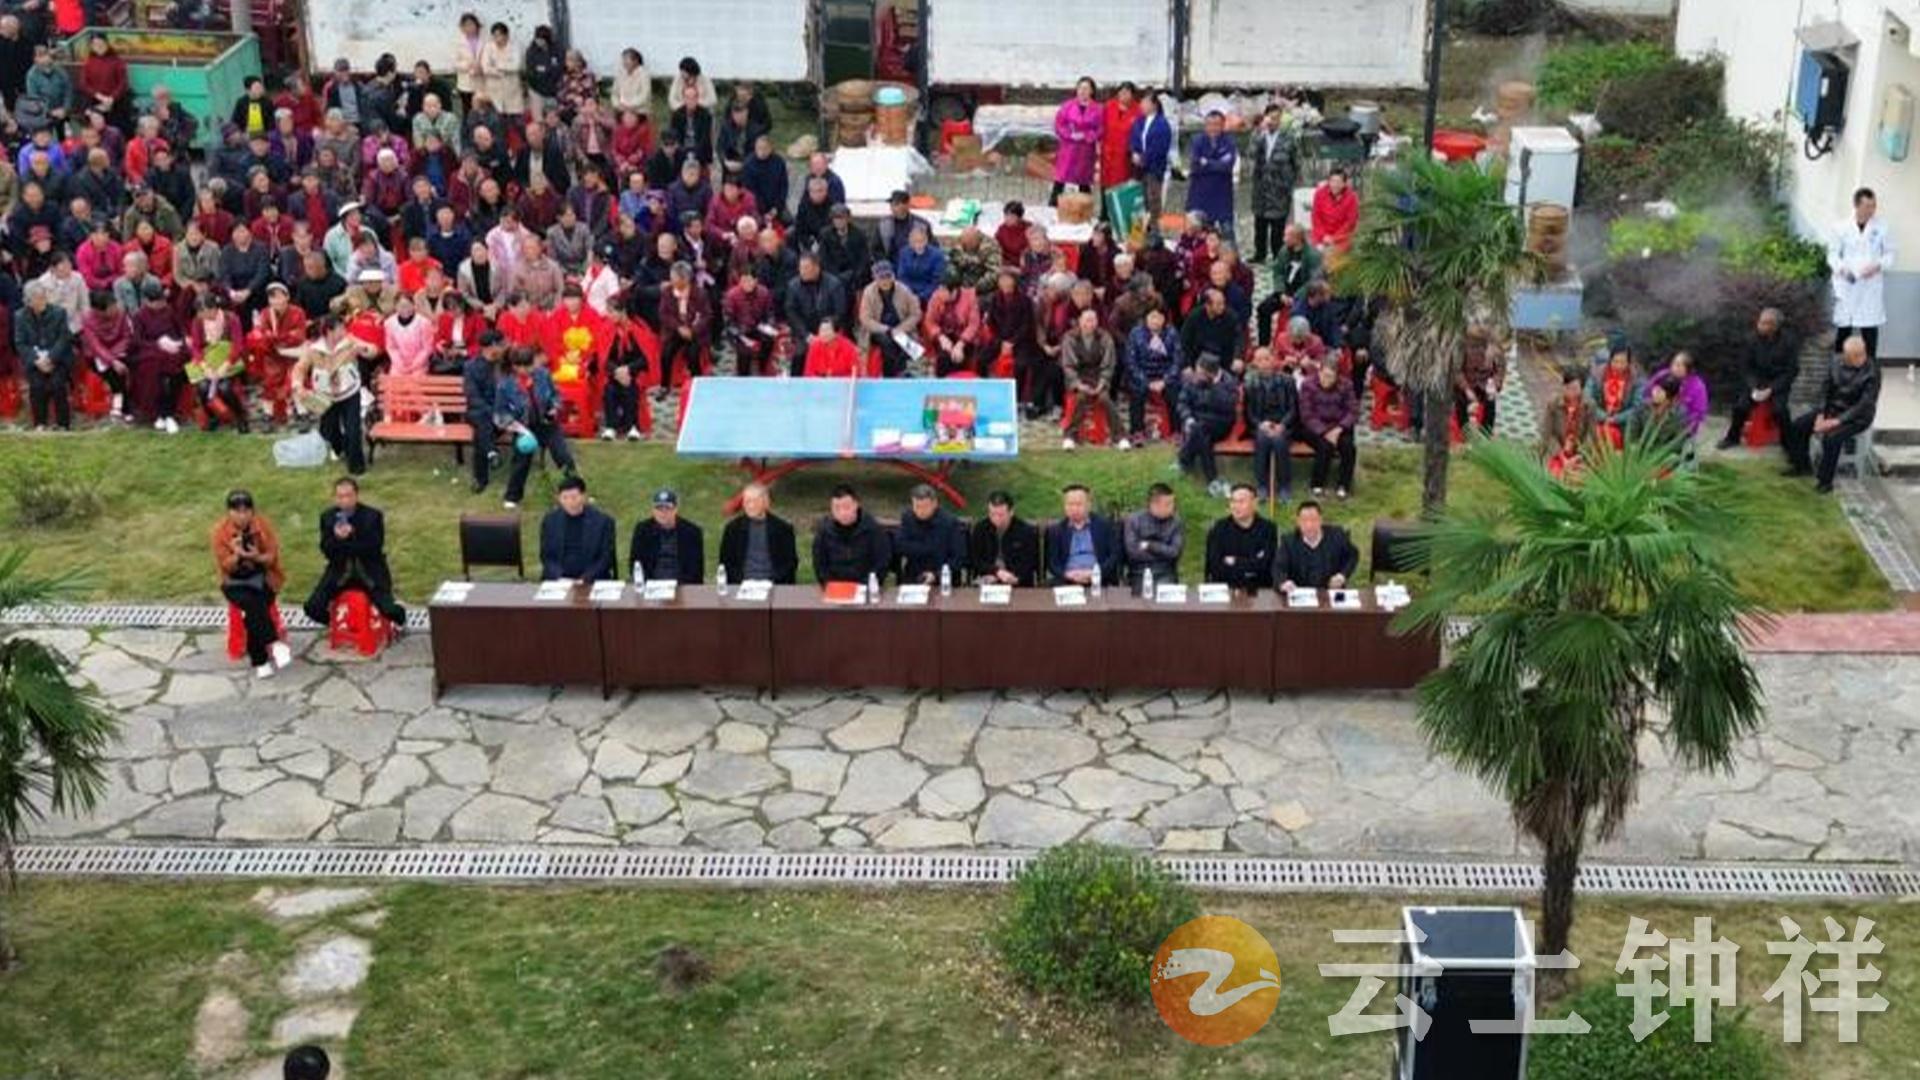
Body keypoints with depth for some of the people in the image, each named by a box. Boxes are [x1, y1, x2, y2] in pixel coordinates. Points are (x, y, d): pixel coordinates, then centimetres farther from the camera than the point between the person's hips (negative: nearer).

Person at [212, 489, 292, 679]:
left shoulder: (263, 525, -6)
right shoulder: (220, 531, -8)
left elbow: (272, 557, -5)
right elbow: (225, 567, -8)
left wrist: (257, 557, -27)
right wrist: (237, 555, -29)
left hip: (263, 579, 0)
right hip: (236, 582, 0)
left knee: (252, 611, -27)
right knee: (251, 603, -32)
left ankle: (260, 661, -22)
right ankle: (274, 644, -30)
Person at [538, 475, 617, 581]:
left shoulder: (603, 521, 1)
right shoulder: (549, 520, 8)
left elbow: (606, 559, 1)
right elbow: (546, 556, 10)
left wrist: (585, 579, -12)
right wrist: (559, 578, -7)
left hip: (592, 581, -1)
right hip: (557, 581, 2)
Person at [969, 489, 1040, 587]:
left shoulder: (1026, 531, -2)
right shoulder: (980, 528, 4)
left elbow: (1028, 564, -5)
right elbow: (976, 561, 1)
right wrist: (997, 571, -17)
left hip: (1018, 585, -1)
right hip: (986, 580, 1)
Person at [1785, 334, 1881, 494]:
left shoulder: (1872, 372, -21)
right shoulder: (1836, 365, -5)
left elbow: (1865, 405, -23)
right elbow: (1825, 390, 5)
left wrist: (1837, 421, -27)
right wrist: (1821, 415, -9)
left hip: (1857, 416, -7)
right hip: (1832, 408, 7)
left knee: (1831, 438, -32)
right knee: (1797, 426, -5)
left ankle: (1825, 480, -18)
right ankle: (1802, 465, 14)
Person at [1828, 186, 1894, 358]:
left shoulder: (1881, 228, 1)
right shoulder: (1842, 228, 0)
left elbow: (1889, 253, 6)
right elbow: (1833, 254, 3)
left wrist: (1879, 265, -15)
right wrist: (1841, 268, -17)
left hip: (1871, 287, 1)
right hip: (1847, 285, 0)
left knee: (1870, 330, 2)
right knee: (1843, 330, 2)